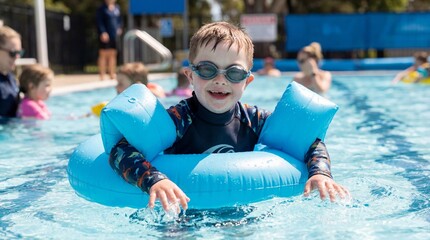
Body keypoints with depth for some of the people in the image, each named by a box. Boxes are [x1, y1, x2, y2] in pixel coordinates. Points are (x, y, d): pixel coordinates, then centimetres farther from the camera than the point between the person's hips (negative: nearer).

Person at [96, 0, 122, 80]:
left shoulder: (117, 7, 12)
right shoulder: (101, 9, -6)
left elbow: (119, 19, 20)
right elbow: (99, 22, -10)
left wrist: (119, 28, 4)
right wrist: (103, 32, -19)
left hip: (115, 35, 6)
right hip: (105, 35, -6)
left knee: (113, 54, 9)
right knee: (104, 54, -2)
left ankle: (112, 74, 16)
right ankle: (102, 75, 1)